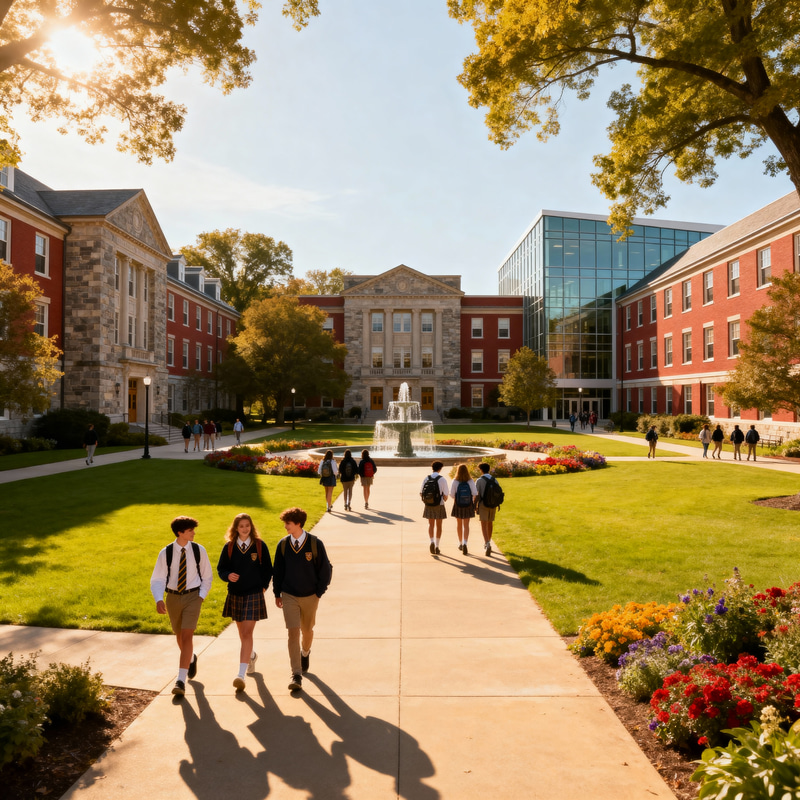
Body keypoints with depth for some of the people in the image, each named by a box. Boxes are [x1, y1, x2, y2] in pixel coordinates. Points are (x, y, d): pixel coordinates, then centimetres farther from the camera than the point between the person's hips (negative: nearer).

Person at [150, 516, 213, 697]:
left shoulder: (199, 550, -6)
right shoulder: (166, 553, -8)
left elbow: (207, 576, 6)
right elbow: (157, 579, -7)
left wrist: (201, 596, -4)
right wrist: (159, 600, -23)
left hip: (193, 596, -2)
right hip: (173, 597, 2)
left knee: (187, 636, -14)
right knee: (179, 636, 18)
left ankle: (181, 680, -11)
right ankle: (191, 659, 48)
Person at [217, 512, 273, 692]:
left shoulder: (259, 545, -4)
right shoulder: (229, 547, 0)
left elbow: (268, 569, 4)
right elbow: (221, 568, 4)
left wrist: (264, 586, -4)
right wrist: (228, 575, -16)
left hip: (254, 595, -3)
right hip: (235, 595, 3)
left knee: (247, 633, -11)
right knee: (242, 632, 19)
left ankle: (241, 674, -12)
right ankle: (251, 656, 47)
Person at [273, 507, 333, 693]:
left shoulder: (315, 544, -12)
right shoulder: (283, 544, -5)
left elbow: (326, 569, -4)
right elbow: (278, 570, 7)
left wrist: (319, 593, -4)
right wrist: (277, 593, 7)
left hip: (310, 596, 0)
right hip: (289, 596, 1)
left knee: (307, 630, 17)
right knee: (293, 633, -8)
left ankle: (305, 653, 49)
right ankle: (296, 676, -5)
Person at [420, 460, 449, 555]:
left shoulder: (426, 479, -3)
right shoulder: (442, 479, -12)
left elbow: (421, 493, 2)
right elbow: (445, 496, -12)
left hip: (428, 506, 2)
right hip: (439, 506, -2)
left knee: (431, 525, 16)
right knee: (438, 526, 12)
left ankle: (432, 542, -6)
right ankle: (436, 547, 15)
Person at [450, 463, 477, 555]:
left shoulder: (455, 481, -11)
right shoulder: (470, 481, -9)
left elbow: (452, 494, -12)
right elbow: (475, 494, -9)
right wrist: (473, 502, 9)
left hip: (457, 505, 0)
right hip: (468, 506, 0)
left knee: (459, 524, 18)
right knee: (466, 525, 4)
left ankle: (460, 543, 29)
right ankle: (464, 543, -15)